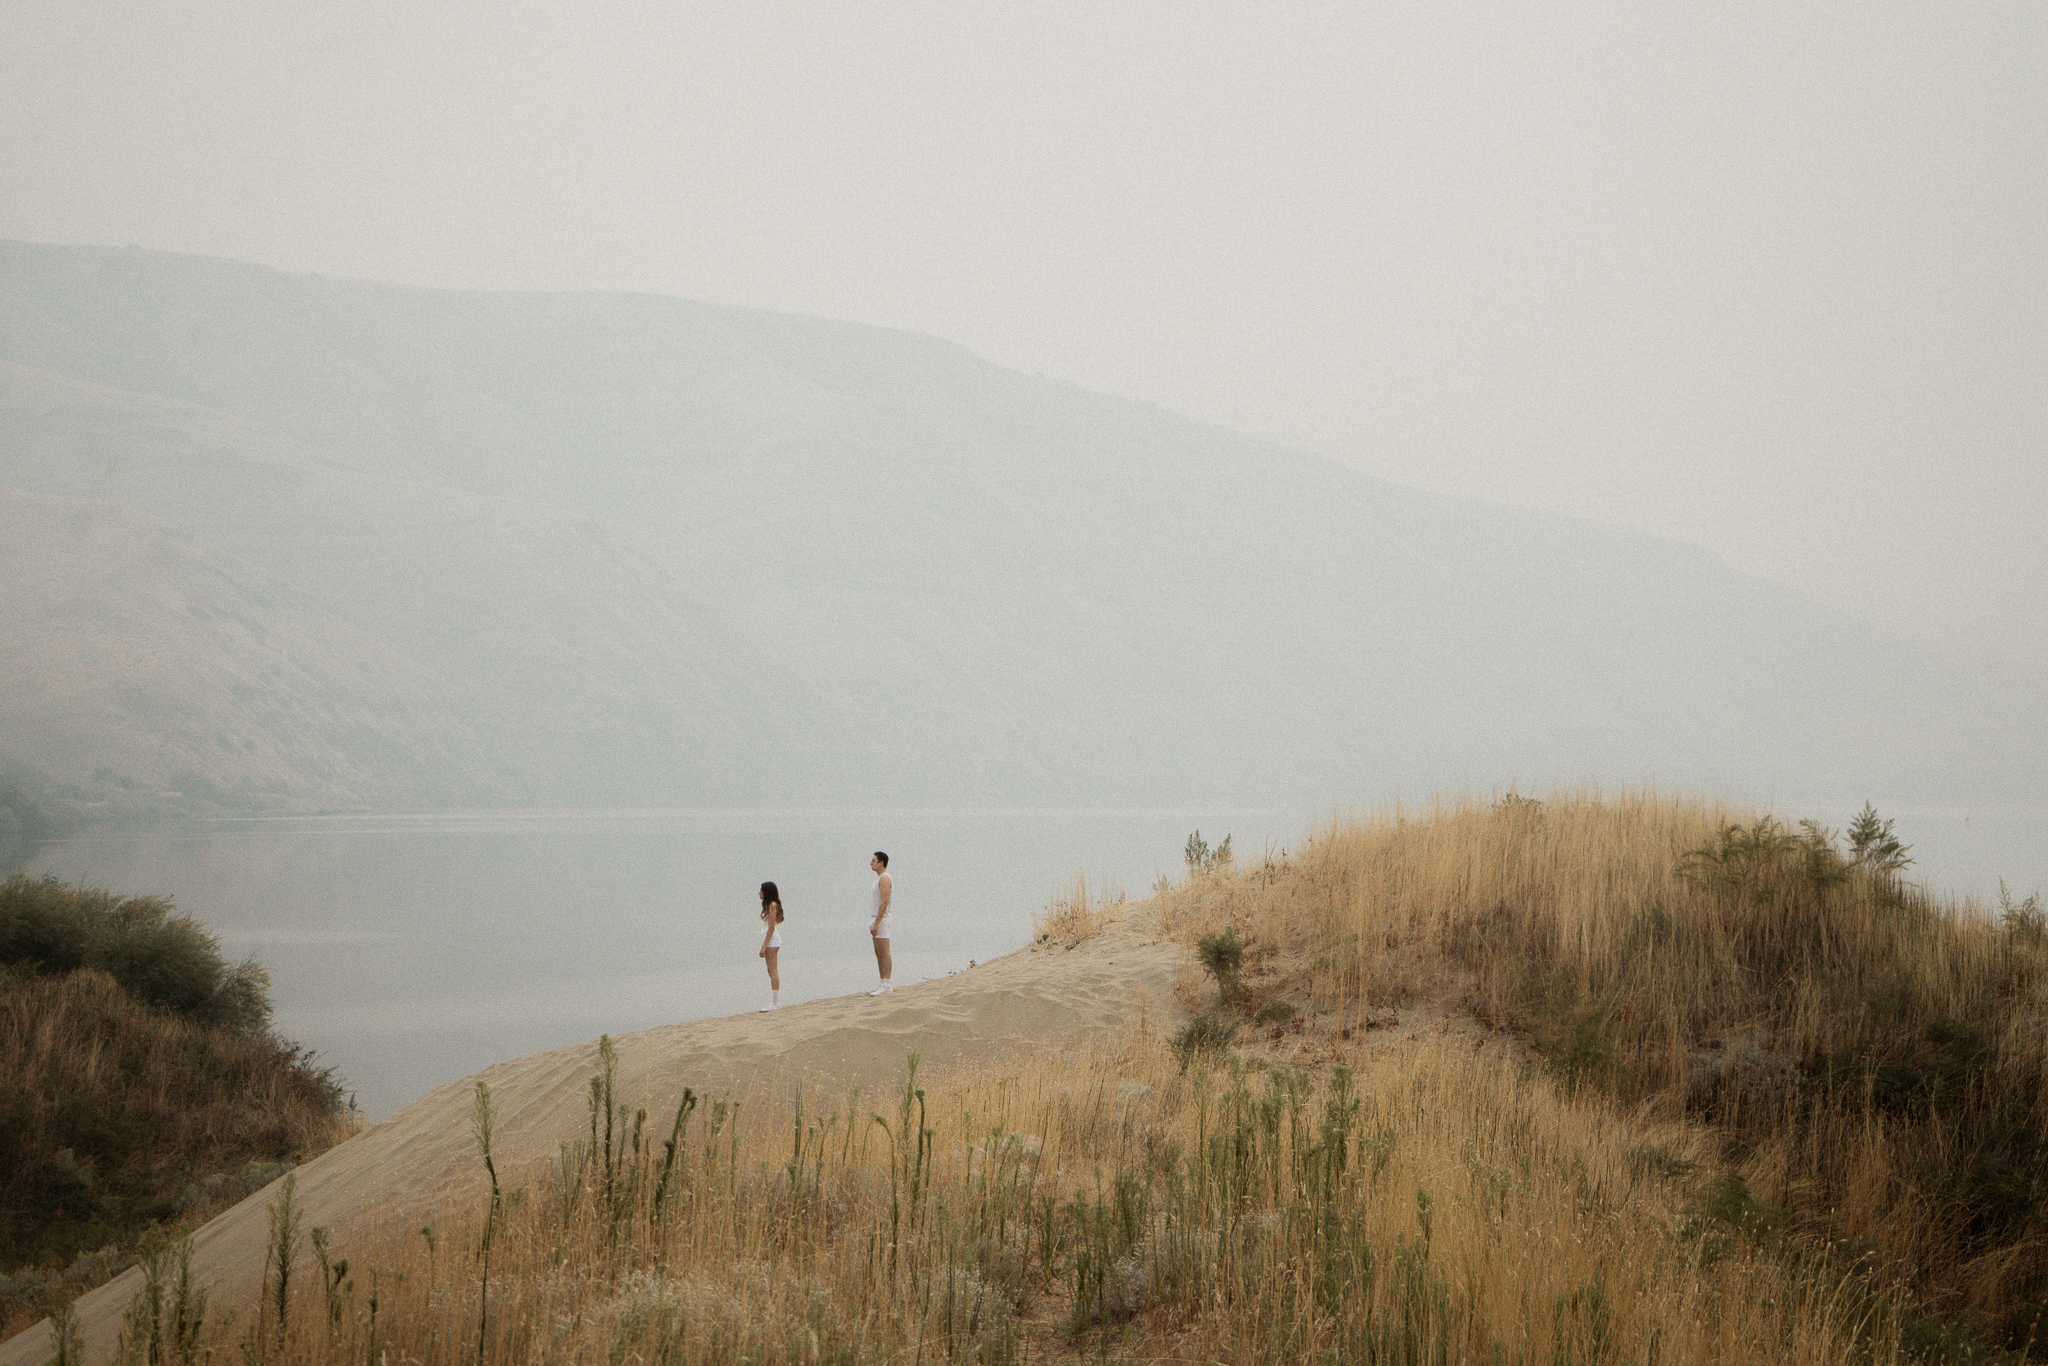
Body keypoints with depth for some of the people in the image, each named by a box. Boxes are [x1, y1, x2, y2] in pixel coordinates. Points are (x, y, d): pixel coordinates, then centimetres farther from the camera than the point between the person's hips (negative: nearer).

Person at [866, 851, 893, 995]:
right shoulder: (880, 878, 18)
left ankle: (886, 986, -11)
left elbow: (884, 903, -21)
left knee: (884, 953, -10)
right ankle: (883, 984, 13)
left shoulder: (884, 879, -14)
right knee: (879, 954, 11)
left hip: (882, 919, -11)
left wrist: (876, 924, -24)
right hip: (876, 918, 11)